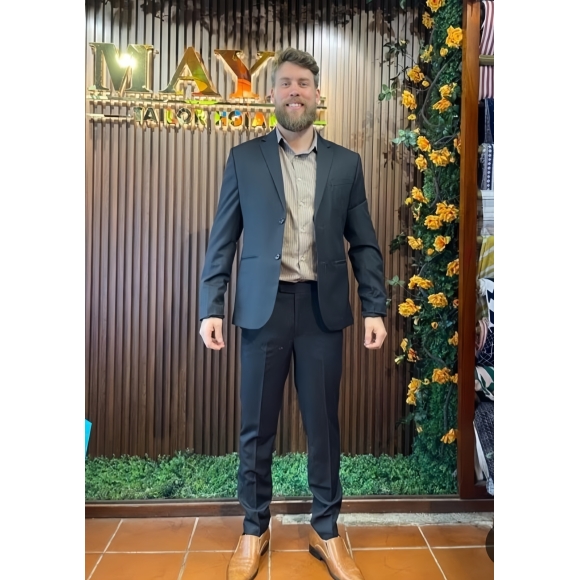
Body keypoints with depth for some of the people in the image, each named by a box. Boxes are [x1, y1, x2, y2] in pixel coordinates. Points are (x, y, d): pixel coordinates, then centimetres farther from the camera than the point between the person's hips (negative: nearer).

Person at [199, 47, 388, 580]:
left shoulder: (346, 163, 8)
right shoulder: (244, 158, 6)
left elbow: (364, 243, 8)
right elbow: (222, 240, 4)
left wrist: (375, 308, -1)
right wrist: (211, 307, -4)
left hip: (323, 308, 1)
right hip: (264, 307, 0)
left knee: (323, 426, 10)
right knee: (257, 428, 9)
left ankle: (326, 531, 29)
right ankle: (255, 530, 29)